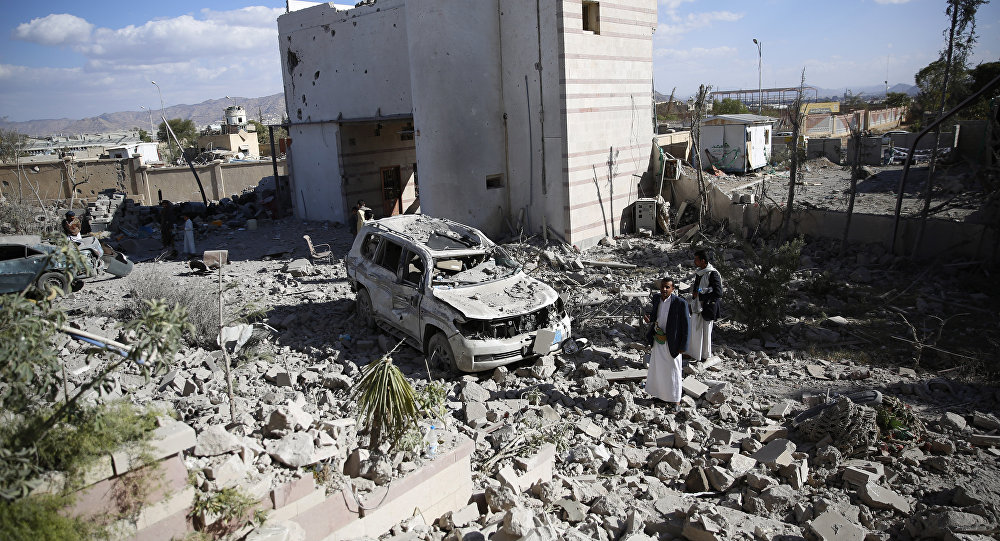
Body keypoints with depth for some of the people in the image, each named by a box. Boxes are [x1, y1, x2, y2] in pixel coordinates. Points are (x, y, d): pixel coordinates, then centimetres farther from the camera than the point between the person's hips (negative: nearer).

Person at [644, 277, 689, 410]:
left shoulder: (680, 303, -20)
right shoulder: (656, 299, -2)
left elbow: (685, 325, -14)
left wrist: (683, 346, -12)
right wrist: (650, 319, -7)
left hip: (671, 343, -5)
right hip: (658, 341, 6)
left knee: (673, 370, 8)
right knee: (658, 368, 17)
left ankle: (674, 399, 24)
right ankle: (661, 394, 36)